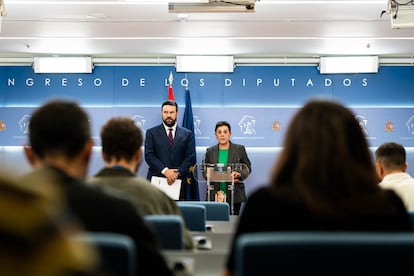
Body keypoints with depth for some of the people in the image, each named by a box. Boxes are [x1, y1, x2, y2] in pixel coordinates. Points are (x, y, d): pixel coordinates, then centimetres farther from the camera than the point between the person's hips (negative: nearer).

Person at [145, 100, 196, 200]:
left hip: (178, 181, 1)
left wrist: (177, 173, -11)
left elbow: (190, 157, 4)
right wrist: (165, 170, -14)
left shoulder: (187, 134, 11)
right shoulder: (151, 133, 8)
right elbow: (149, 156, -1)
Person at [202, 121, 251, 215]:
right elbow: (205, 170, 14)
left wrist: (239, 174, -14)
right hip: (215, 194, 1)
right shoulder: (210, 151, 10)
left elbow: (247, 168, 6)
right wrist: (208, 175, -8)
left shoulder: (240, 149, 5)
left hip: (234, 194, -1)